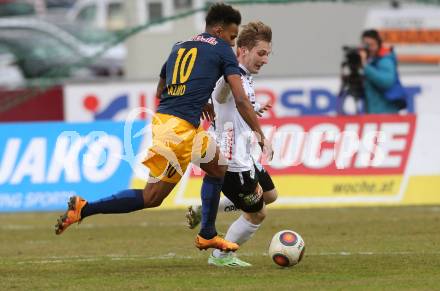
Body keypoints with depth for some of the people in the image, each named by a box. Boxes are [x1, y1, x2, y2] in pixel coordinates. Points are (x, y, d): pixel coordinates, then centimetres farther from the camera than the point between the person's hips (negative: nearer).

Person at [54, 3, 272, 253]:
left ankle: (208, 235, 26)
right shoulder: (222, 50, 3)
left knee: (218, 167, 22)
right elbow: (241, 99, -3)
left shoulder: (179, 47, 22)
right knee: (151, 198, 2)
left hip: (162, 118, 8)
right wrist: (261, 137, 4)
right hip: (179, 129, -8)